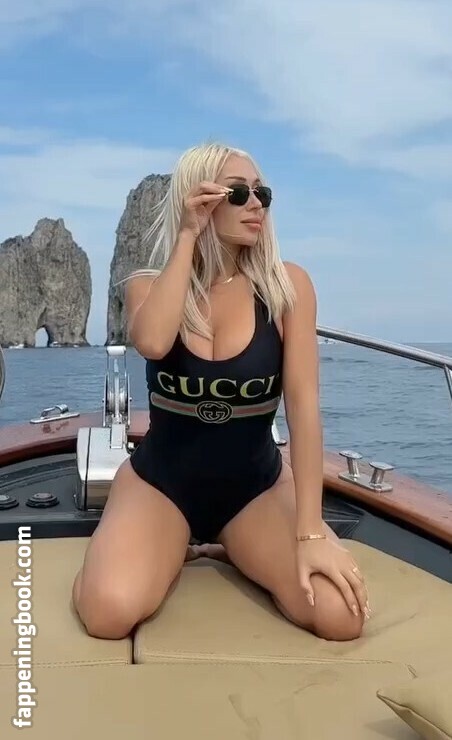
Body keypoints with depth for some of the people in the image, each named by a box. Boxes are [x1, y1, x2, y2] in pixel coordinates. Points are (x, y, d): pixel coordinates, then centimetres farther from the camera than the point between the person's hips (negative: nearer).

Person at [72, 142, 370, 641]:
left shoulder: (287, 285, -8)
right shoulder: (148, 284, -6)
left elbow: (303, 406, -14)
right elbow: (153, 343, -31)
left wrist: (311, 532, -20)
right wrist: (187, 236, -22)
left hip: (256, 484, 1)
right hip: (160, 479, 0)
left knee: (341, 616, -19)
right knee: (109, 613, -27)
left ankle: (232, 551, 10)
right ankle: (174, 550, 8)